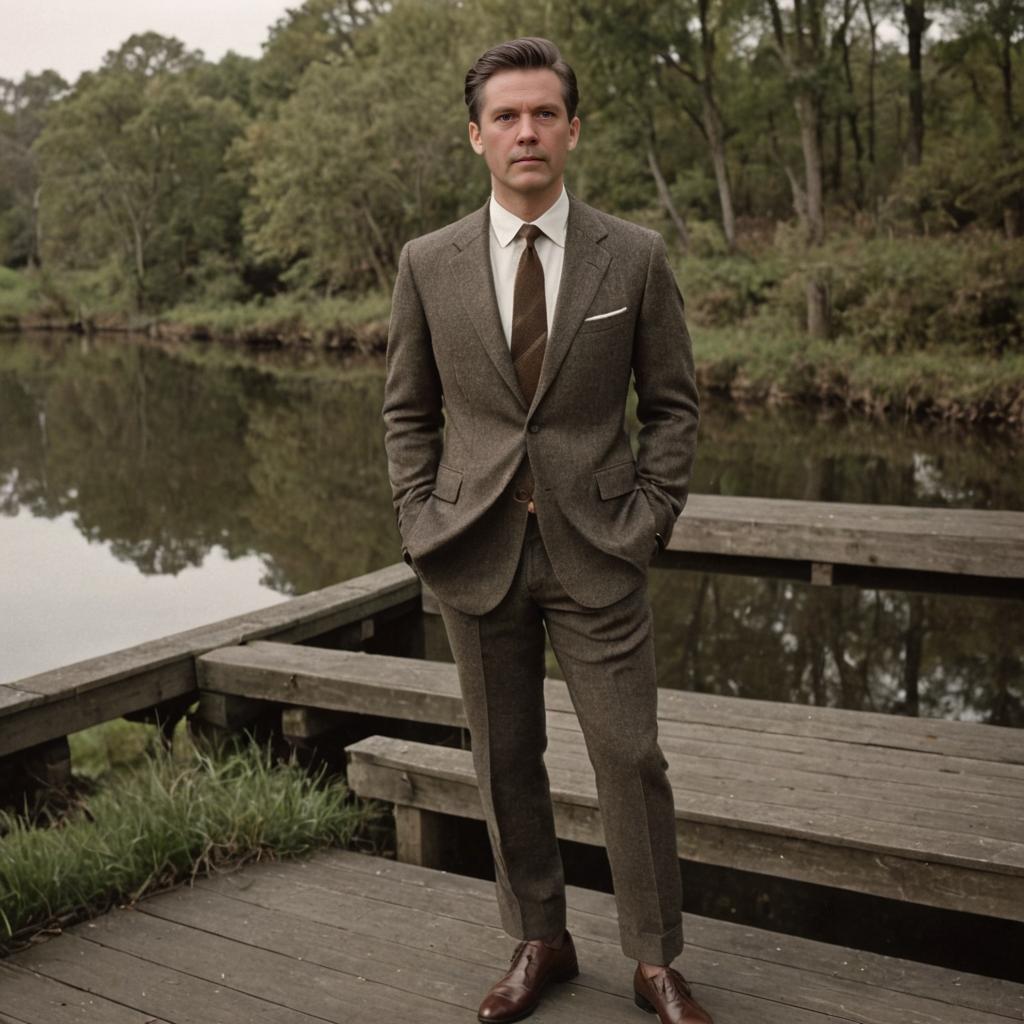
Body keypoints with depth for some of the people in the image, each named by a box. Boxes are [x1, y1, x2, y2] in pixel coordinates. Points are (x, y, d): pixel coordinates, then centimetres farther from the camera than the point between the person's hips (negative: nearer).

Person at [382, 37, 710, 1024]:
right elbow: (407, 410, 9)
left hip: (595, 549, -1)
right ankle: (538, 942, 30)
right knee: (504, 760, 11)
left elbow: (672, 404, 4)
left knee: (630, 757, 1)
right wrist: (421, 523, 0)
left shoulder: (635, 258, -2)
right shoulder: (428, 263, 2)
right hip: (476, 551, 2)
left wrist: (645, 519, -5)